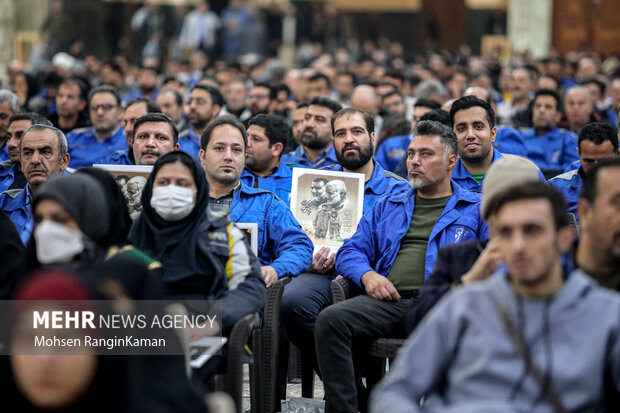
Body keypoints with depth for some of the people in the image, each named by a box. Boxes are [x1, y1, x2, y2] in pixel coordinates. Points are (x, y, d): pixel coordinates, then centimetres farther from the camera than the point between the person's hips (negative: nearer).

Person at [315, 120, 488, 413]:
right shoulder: (387, 206, 30)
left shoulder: (476, 208, 18)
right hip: (388, 300, 3)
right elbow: (351, 251, 25)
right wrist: (367, 274, 1)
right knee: (330, 320, -27)